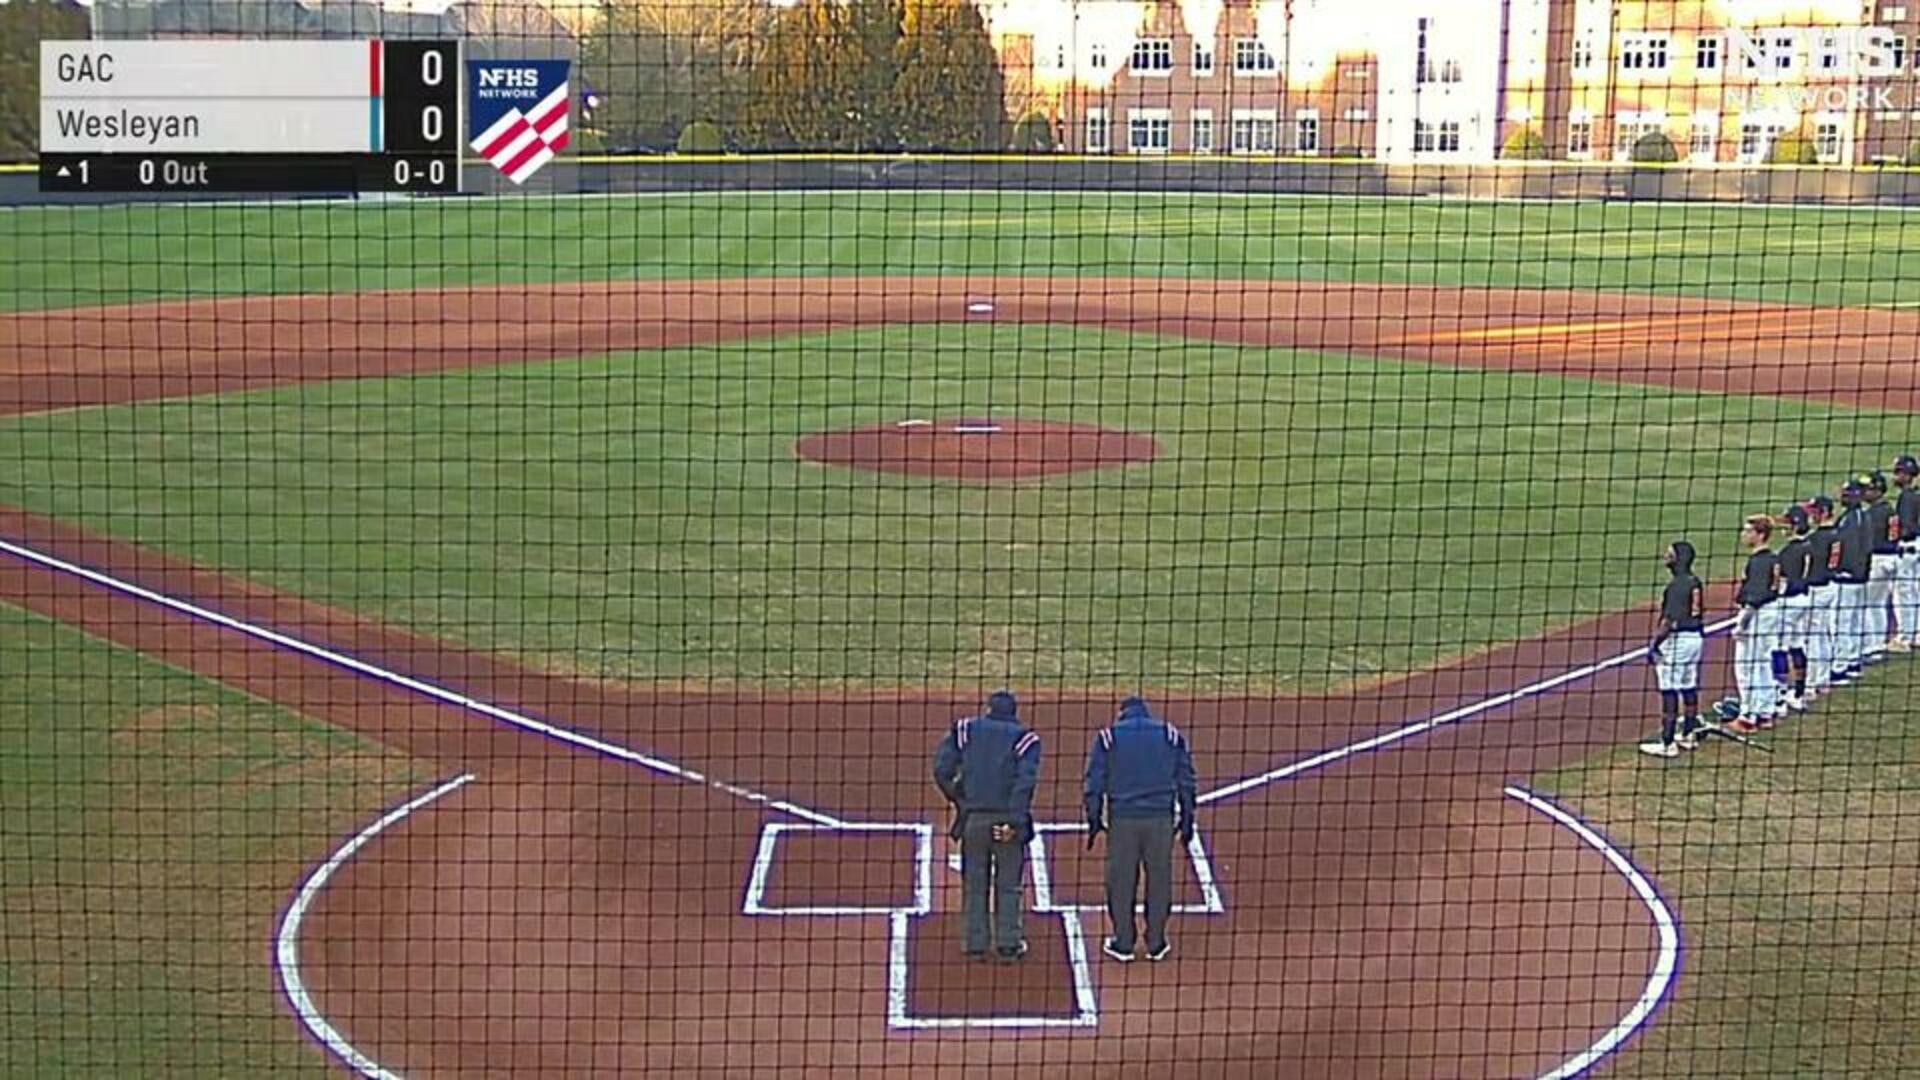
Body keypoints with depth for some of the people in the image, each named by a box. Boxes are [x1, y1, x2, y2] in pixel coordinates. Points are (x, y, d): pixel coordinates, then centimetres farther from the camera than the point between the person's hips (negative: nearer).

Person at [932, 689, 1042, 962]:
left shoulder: (966, 730, 7)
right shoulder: (1024, 738, 1)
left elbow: (942, 769, -2)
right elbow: (1025, 781, -12)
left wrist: (959, 800, 8)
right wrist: (1014, 821, -15)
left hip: (973, 818, 1)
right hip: (1007, 817, -1)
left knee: (974, 882, 10)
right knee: (1009, 884, 8)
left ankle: (976, 942, 12)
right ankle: (1008, 943, 9)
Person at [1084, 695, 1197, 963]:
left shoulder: (1107, 737, 5)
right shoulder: (1172, 736, 8)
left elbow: (1095, 781, 2)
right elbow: (1186, 781, 7)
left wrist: (1094, 820, 6)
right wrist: (1186, 819, 11)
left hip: (1122, 818, -1)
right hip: (1161, 818, 1)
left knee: (1121, 881, 7)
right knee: (1159, 879, 9)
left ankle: (1123, 943, 12)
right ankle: (1156, 944, 15)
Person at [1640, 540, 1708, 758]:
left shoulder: (1677, 585, -19)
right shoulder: (1695, 583, 8)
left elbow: (1670, 621, -23)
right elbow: (1699, 614, 15)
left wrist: (1654, 644, -16)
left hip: (1676, 640, -10)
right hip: (1696, 638, 10)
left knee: (1669, 692, -5)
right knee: (1690, 688, 17)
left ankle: (1667, 744, -4)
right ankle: (1689, 735, 28)